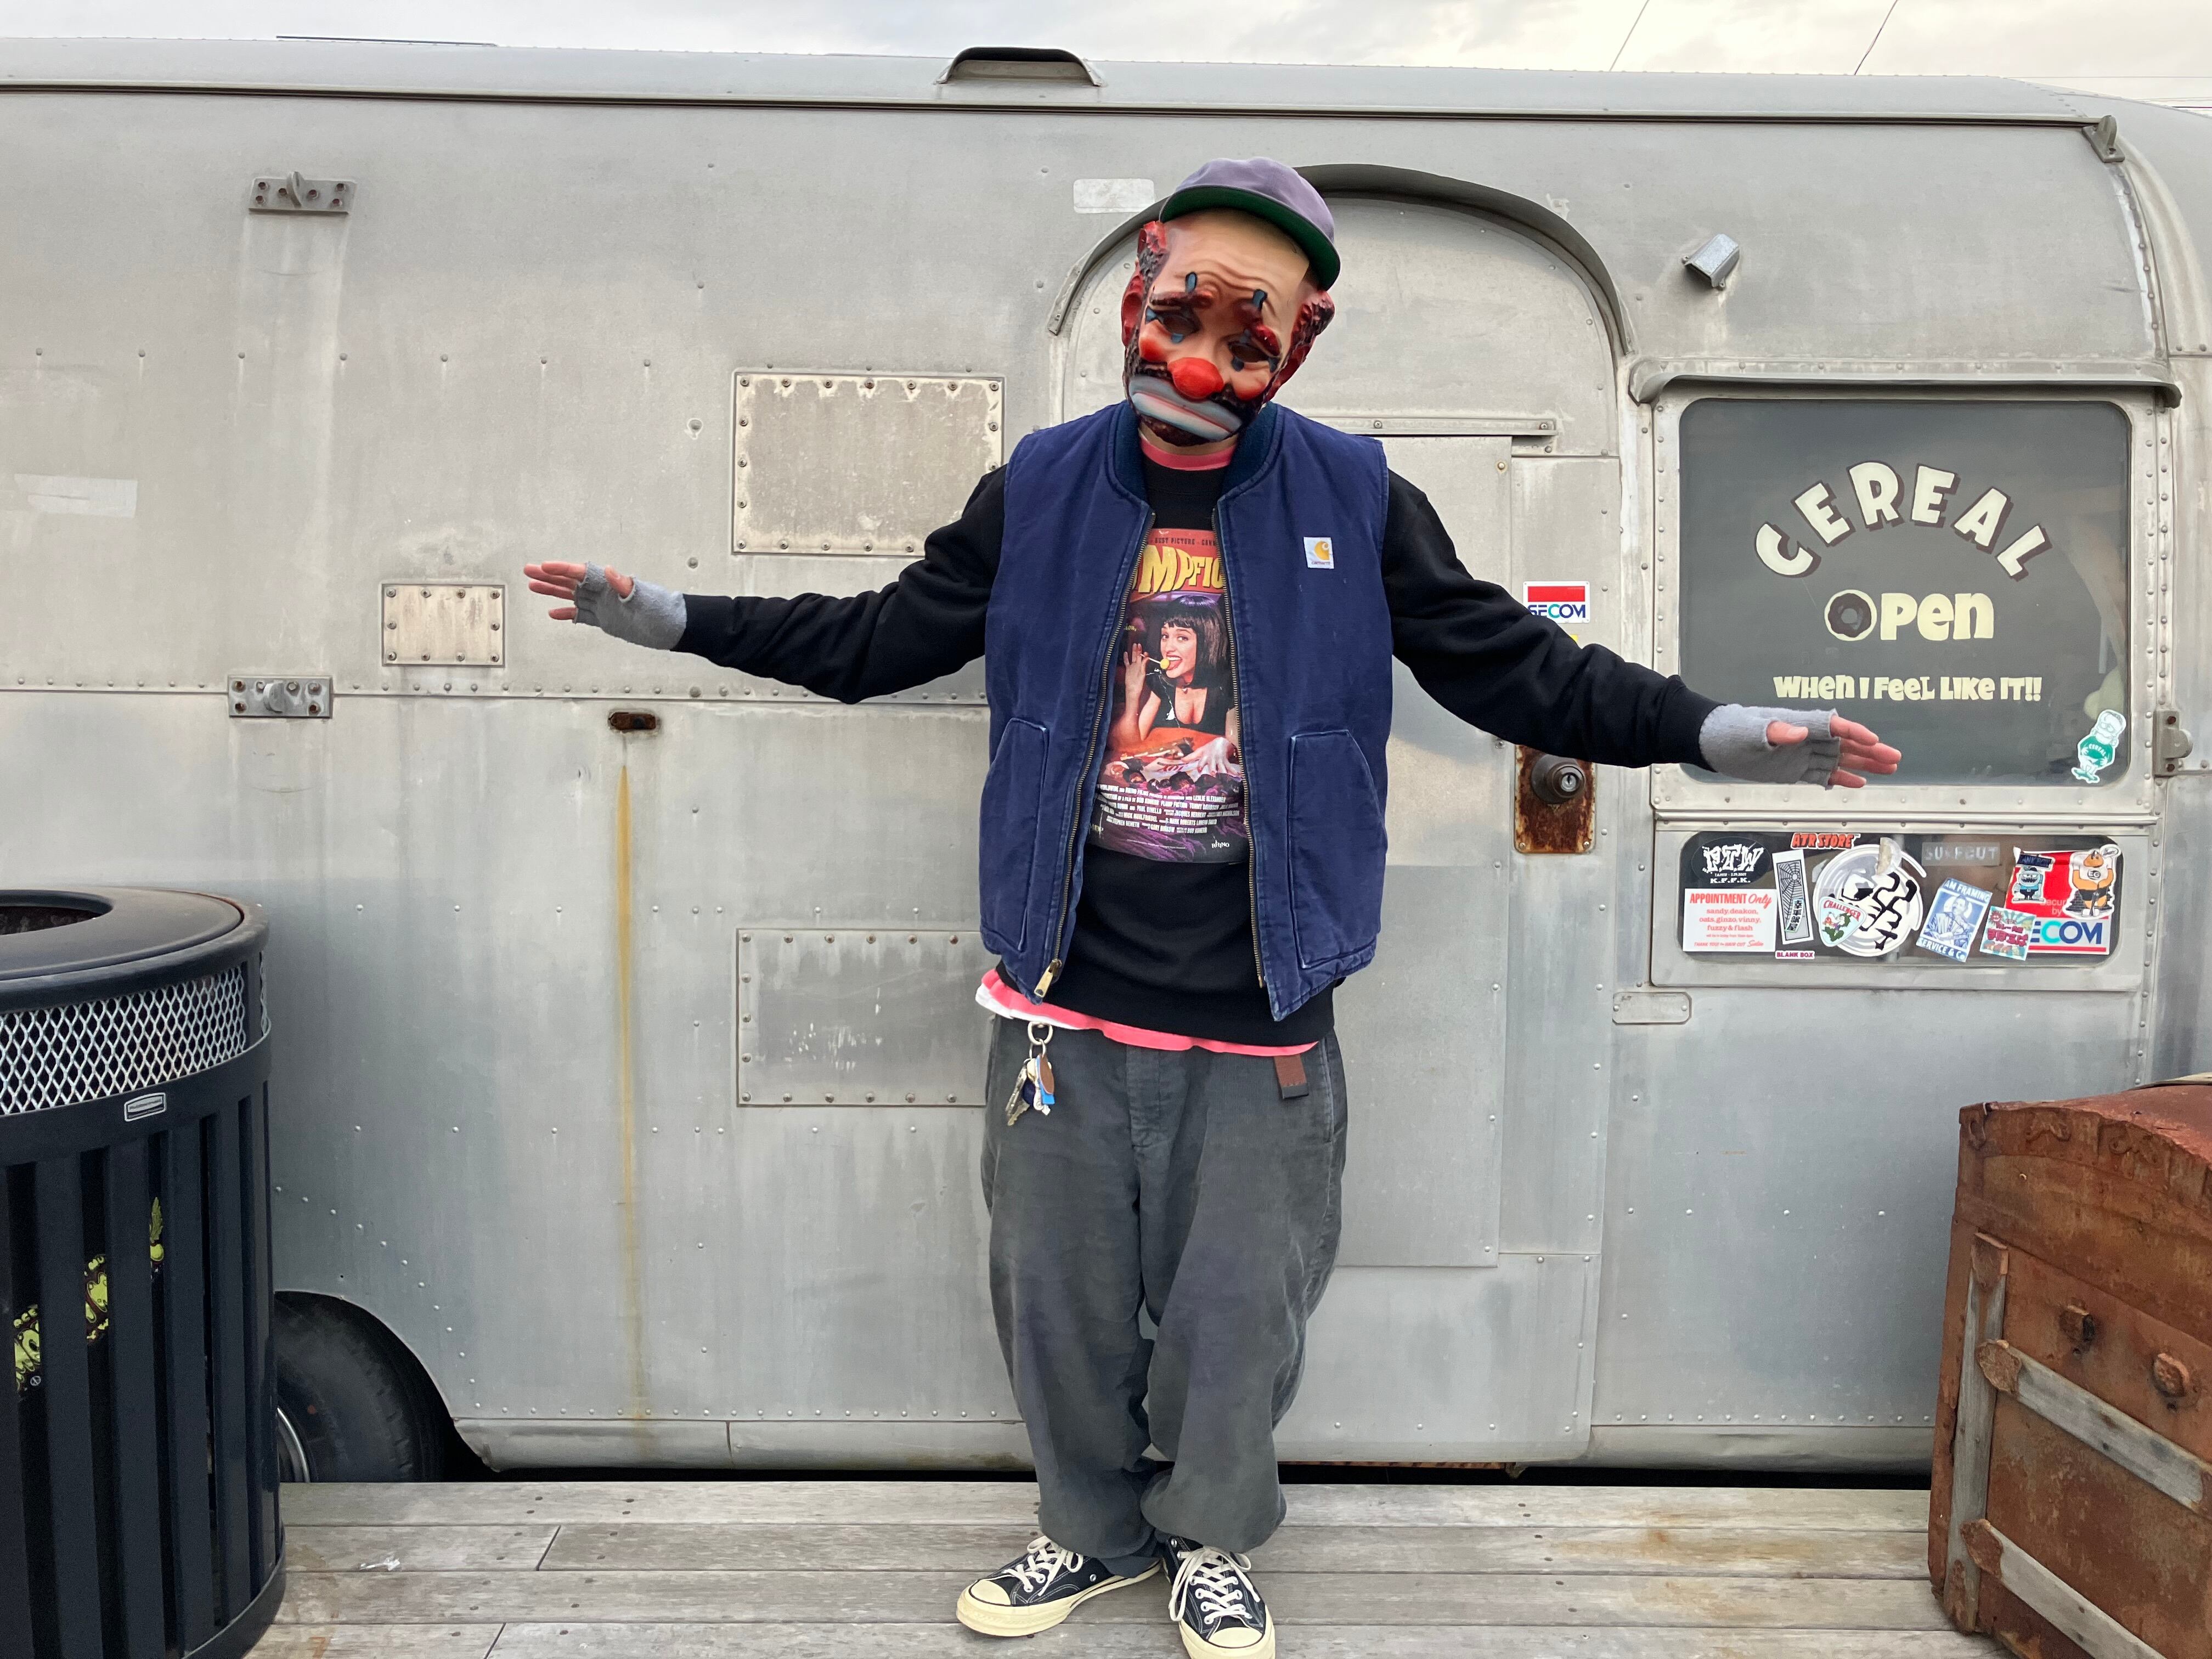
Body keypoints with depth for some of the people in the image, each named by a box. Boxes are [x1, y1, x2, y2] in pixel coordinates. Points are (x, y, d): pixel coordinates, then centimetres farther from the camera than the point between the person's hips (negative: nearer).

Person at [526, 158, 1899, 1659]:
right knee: (1058, 1295, 15)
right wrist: (673, 621, 5)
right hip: (1065, 1005, 2)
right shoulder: (1039, 492, 4)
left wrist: (1709, 733, -9)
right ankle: (1095, 1530, 42)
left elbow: (1521, 670, 2)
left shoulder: (1356, 502, 0)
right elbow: (881, 642, 10)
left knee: (1237, 1309, 11)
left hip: (1258, 1024, -1)